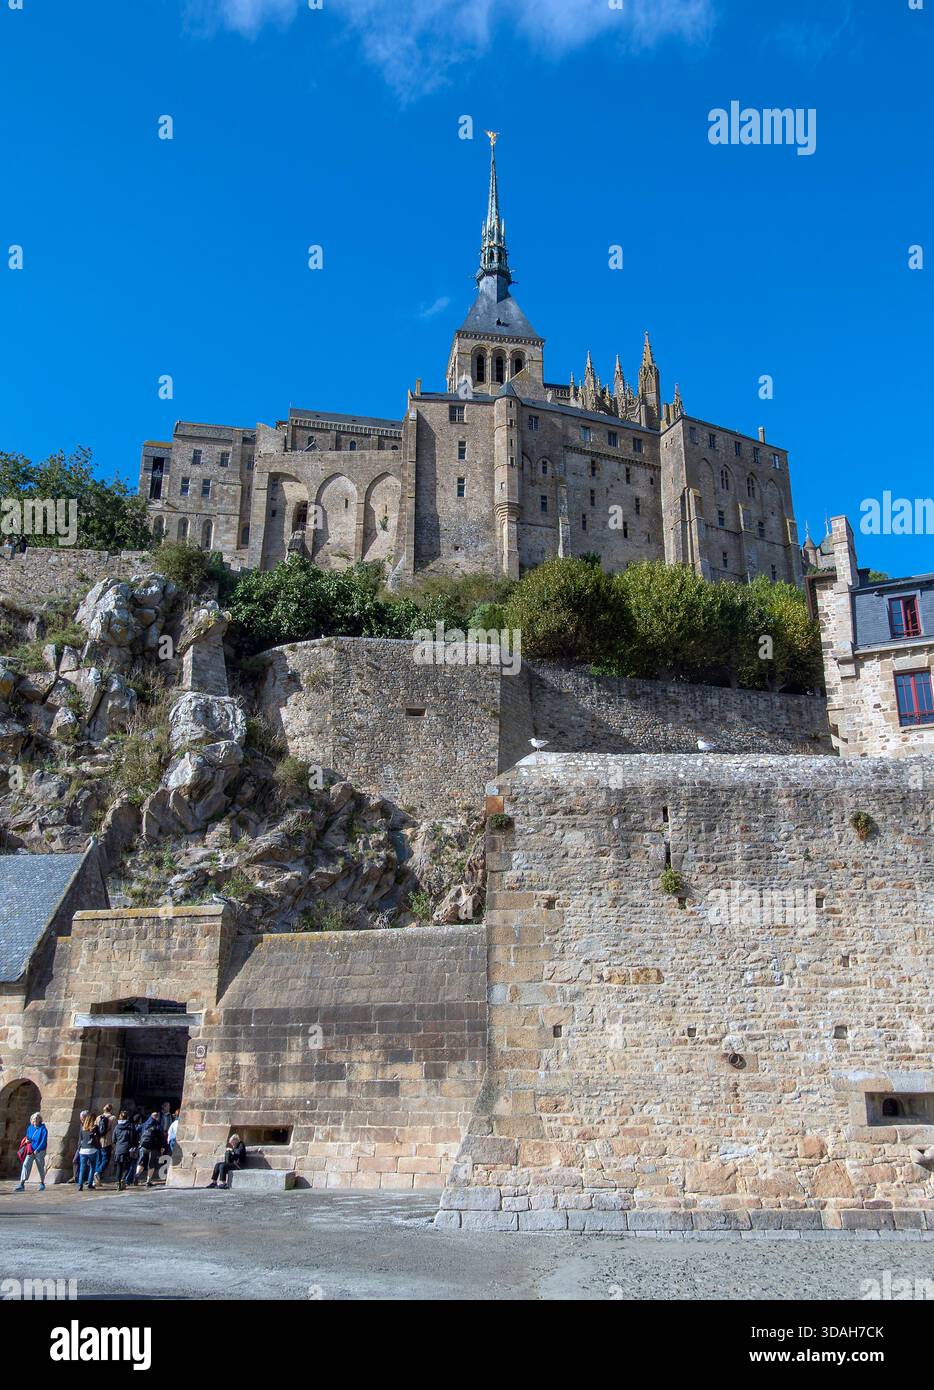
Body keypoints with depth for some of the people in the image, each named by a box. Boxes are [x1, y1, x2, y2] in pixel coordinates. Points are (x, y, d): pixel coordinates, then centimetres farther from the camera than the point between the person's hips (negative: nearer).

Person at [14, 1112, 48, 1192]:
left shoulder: (43, 1129, -10)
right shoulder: (30, 1128, 6)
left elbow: (43, 1142, -14)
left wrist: (37, 1150, -20)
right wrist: (27, 1140, -1)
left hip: (39, 1151, -4)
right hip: (30, 1151, 4)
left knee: (40, 1167, 8)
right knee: (26, 1165, -11)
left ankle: (42, 1184, 24)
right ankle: (22, 1185, -14)